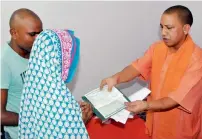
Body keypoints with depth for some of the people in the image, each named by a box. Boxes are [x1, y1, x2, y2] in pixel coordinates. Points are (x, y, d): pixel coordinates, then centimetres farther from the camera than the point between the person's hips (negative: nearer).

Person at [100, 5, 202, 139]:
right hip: (155, 120, 5)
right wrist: (116, 78, -31)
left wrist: (147, 105, -37)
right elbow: (137, 67, -12)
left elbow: (179, 98, -25)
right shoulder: (157, 48, -3)